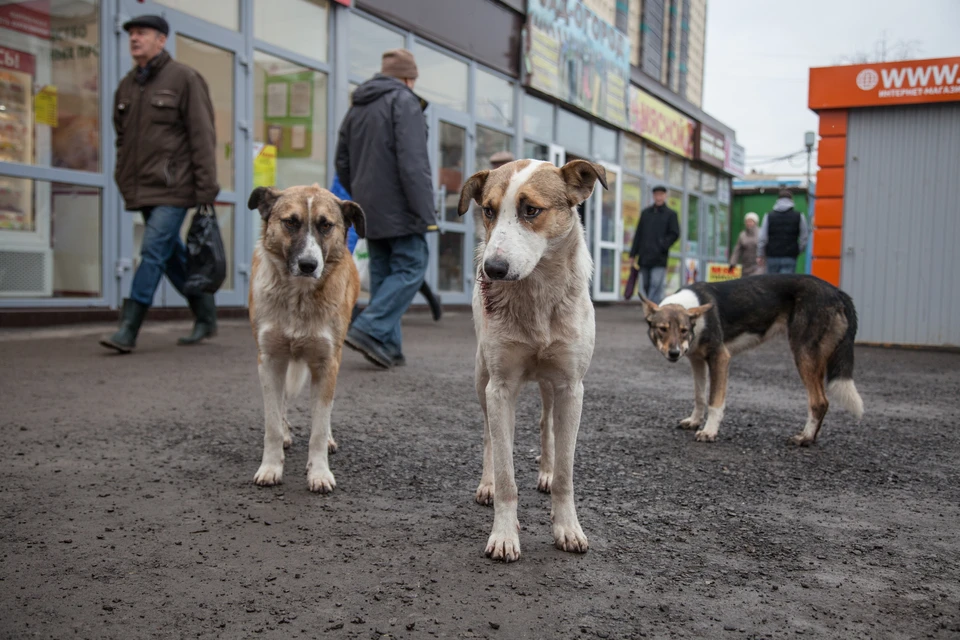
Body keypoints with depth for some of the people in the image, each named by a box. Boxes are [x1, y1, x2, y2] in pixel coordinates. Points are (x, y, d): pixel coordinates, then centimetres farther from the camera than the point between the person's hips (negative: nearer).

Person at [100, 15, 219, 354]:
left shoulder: (183, 78, -3)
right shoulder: (127, 85, 16)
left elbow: (202, 136, -8)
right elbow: (122, 138, 22)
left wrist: (206, 189, -13)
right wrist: (123, 180, 14)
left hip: (173, 188, -7)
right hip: (143, 190, 7)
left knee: (154, 252, -11)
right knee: (173, 256, 12)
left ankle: (128, 329, -11)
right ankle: (206, 316, 25)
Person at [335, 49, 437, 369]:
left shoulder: (357, 106, 19)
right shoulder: (404, 102, -7)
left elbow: (343, 163, 21)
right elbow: (413, 162, -18)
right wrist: (426, 213, -18)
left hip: (371, 210, 8)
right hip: (398, 209, -8)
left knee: (382, 273, 10)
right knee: (410, 268, -3)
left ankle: (387, 345, 9)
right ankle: (369, 330, -14)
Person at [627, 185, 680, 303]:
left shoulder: (670, 214, 6)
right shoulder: (645, 213, 16)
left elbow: (675, 234, 0)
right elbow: (638, 234, 14)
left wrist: (662, 246, -13)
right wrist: (633, 254, 9)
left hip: (659, 259, -4)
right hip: (644, 257, 4)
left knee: (656, 287, -12)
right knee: (644, 287, 5)